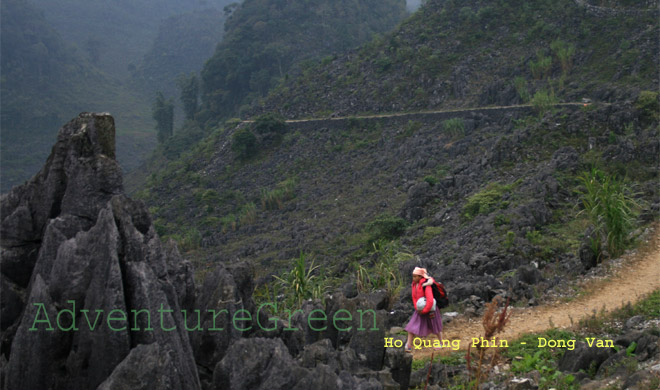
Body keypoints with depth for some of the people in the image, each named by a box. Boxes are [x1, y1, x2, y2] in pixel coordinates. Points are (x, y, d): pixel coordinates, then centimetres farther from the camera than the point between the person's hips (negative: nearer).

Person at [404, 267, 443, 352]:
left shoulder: (426, 286, -28)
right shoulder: (414, 285, -4)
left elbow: (430, 301, -32)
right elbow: (414, 298, 6)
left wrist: (424, 310, -23)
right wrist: (417, 308, -7)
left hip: (430, 309, -6)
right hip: (420, 310, 6)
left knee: (436, 328, 14)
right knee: (412, 326, -3)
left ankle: (441, 343, 35)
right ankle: (408, 346, 1)